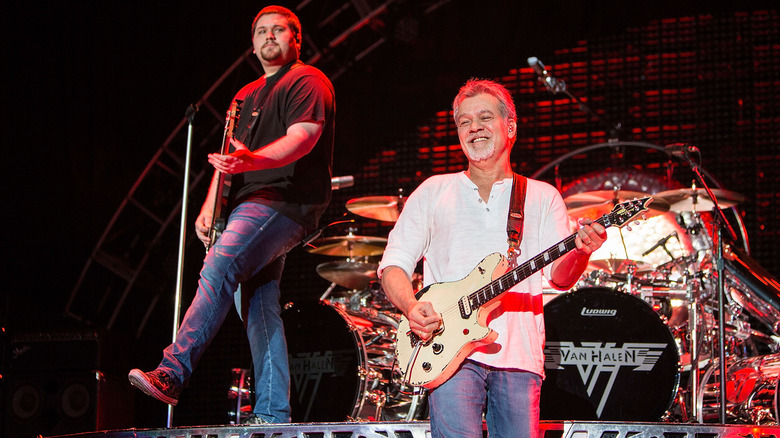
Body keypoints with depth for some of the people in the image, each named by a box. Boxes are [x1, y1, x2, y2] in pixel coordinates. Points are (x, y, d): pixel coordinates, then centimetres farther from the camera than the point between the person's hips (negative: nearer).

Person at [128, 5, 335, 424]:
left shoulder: (307, 81, 0)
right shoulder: (247, 96, 27)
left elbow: (303, 136, -17)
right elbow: (229, 154, 24)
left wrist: (249, 161, -33)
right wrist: (209, 206, 9)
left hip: (286, 199, -9)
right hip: (252, 206, 9)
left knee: (218, 269, -26)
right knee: (257, 304, 3)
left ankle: (171, 374, -35)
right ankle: (272, 413, 3)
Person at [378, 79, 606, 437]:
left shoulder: (542, 197, 14)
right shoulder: (433, 193, 15)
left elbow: (559, 275, 3)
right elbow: (393, 264, 11)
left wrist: (580, 253, -20)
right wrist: (411, 306, -9)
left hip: (519, 354, 1)